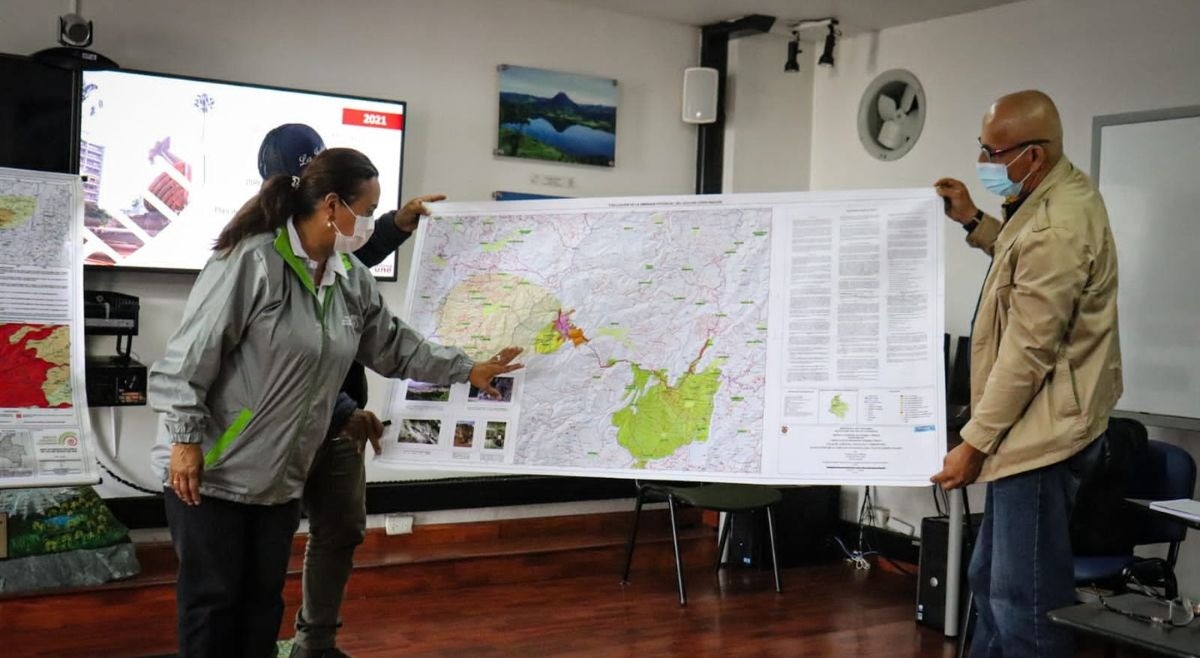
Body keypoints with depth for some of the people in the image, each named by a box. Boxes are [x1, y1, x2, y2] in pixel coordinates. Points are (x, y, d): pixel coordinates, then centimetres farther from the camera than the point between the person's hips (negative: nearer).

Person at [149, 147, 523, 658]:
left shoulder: (353, 278, 5)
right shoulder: (251, 261, -19)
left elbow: (394, 346, 17)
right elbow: (192, 355, -17)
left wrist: (468, 370, 20)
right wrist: (185, 439, -18)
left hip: (280, 477, 7)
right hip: (211, 471, -7)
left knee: (263, 602, 13)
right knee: (213, 600, 1)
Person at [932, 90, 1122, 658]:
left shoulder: (1054, 230, -23)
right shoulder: (1062, 189, 10)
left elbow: (1028, 353, -22)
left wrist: (974, 444, -17)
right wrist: (975, 223, 18)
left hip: (1041, 435, -11)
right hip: (1035, 426, 11)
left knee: (1024, 601, -6)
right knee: (991, 581, 18)